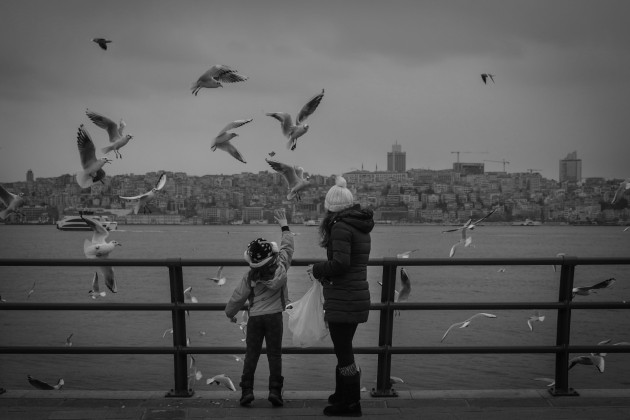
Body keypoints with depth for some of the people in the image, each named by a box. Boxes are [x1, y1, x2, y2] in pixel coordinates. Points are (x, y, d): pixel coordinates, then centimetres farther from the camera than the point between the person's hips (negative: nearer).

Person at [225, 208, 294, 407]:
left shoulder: (249, 277, -8)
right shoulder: (281, 267, -8)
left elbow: (237, 298, 0)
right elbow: (287, 246, 7)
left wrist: (230, 313, 18)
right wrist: (284, 226, 18)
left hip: (255, 317, 0)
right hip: (275, 316, 0)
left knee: (251, 354, 8)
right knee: (275, 354, 4)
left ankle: (247, 389, 5)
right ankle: (275, 390, -2)